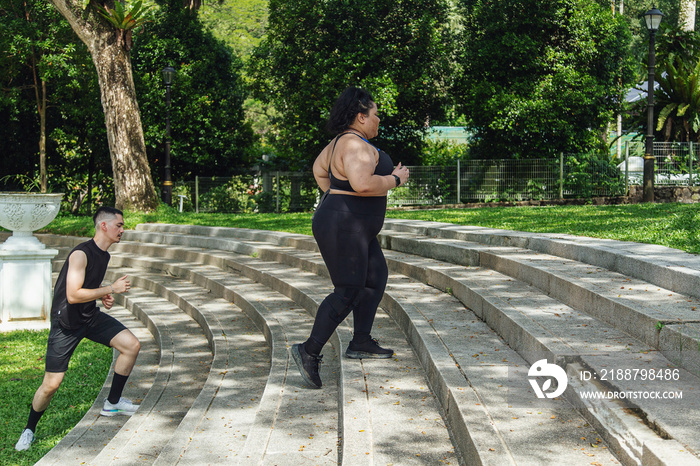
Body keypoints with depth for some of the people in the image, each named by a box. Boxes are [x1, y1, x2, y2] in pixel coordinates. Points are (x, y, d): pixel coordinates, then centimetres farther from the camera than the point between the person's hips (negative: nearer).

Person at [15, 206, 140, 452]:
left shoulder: (104, 255, 5)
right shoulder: (81, 254, -23)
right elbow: (73, 295, -30)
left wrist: (102, 296, 3)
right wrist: (111, 289, -24)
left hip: (91, 316, 8)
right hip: (66, 323, -8)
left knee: (132, 345, -5)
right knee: (51, 384, -6)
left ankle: (112, 403, 11)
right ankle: (29, 430, 20)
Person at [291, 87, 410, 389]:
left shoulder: (342, 142, 13)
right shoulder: (356, 145, -19)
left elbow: (319, 169, 27)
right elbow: (363, 183, -33)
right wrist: (395, 179, -18)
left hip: (354, 228, 11)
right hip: (343, 228, -11)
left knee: (375, 278, 15)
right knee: (348, 293, -9)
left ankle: (361, 343, 20)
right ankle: (309, 351, -7)